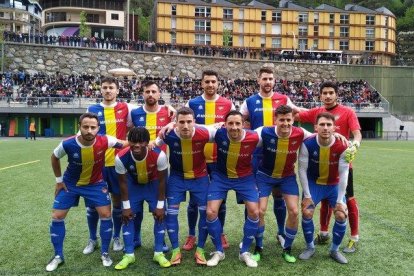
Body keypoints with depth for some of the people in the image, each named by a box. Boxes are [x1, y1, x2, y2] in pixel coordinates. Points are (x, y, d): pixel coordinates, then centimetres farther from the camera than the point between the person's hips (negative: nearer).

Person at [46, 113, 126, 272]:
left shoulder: (104, 141, -28)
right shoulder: (68, 144, -27)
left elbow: (125, 144, -12)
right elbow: (54, 157, -4)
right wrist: (59, 180, 0)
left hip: (96, 183, 0)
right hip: (70, 184, 0)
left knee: (106, 215, -6)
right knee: (57, 217, 1)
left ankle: (104, 253, 15)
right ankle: (58, 256, 21)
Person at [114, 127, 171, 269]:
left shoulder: (159, 155, -37)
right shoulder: (121, 158, -34)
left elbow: (162, 181, -22)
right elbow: (123, 182, -17)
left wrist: (160, 205, -17)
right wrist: (126, 206, -12)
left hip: (154, 183, -1)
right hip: (133, 184, 1)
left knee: (160, 215, -6)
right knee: (127, 216, -3)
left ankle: (158, 253, 9)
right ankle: (129, 254, 10)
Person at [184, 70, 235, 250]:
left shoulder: (228, 104, 1)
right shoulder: (192, 104, 1)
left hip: (220, 159, 0)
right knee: (194, 199, 8)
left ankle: (221, 234, 27)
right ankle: (191, 235, 24)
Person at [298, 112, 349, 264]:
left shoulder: (342, 146, -24)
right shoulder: (307, 144, -24)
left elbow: (343, 173, -18)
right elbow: (302, 169, -16)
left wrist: (340, 200, -16)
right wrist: (307, 195, -16)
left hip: (334, 185, 1)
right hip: (313, 183, 0)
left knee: (341, 215, -9)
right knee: (306, 213, -11)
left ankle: (335, 250, 16)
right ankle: (310, 247, 13)